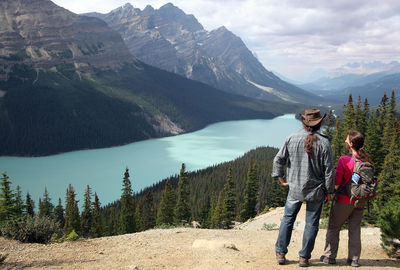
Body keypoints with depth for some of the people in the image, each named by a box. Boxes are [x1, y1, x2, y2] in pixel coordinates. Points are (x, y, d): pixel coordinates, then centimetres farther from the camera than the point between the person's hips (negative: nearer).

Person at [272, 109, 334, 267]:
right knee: (311, 223, 10)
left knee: (287, 219, 16)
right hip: (316, 190, -1)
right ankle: (304, 257, 16)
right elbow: (328, 169, -7)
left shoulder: (292, 139, -5)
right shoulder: (323, 142, -10)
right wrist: (329, 191, 2)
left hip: (295, 188, 2)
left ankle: (280, 253, 19)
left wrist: (281, 178, 10)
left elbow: (278, 160, -1)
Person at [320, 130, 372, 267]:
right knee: (355, 229, 14)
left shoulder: (344, 160, -19)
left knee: (333, 228, 10)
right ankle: (354, 259, 18)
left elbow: (336, 183, -16)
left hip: (344, 200, -4)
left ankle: (329, 256, 16)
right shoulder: (367, 160, -3)